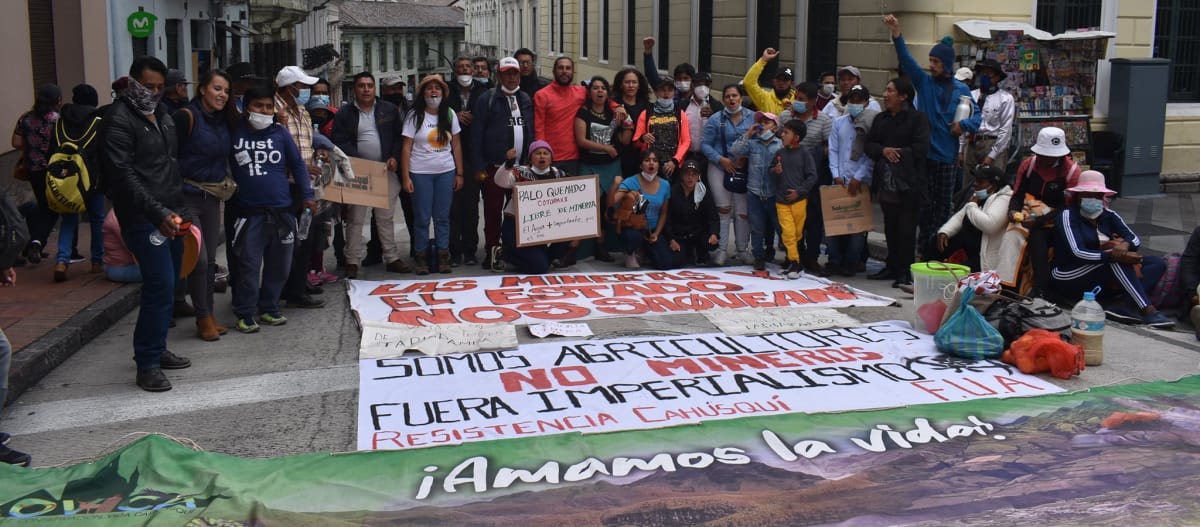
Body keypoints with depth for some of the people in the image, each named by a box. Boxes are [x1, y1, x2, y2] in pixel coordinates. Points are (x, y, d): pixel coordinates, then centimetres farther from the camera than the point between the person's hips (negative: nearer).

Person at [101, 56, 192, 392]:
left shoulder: (162, 116, 16)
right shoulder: (120, 119, -10)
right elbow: (123, 174, -19)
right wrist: (157, 213, -27)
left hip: (170, 214, 8)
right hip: (143, 218, -8)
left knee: (168, 286, 11)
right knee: (160, 286, -12)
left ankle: (156, 349, 24)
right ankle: (147, 363, -4)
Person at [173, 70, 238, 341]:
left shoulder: (225, 121, 8)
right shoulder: (186, 116, -12)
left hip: (212, 197, 7)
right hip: (188, 195, -6)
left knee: (210, 260, 11)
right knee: (199, 258, -7)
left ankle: (209, 315, 20)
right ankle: (203, 318, 4)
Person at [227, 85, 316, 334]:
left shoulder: (280, 133, 5)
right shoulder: (234, 134, 0)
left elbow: (298, 164, 10)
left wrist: (307, 195, 7)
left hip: (282, 210, 3)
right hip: (249, 213, -2)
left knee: (278, 265, 9)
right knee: (248, 265, -2)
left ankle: (268, 308, 23)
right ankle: (245, 314, 7)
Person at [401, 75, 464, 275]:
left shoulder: (449, 115, 6)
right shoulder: (414, 116, -2)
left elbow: (456, 145, 8)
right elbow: (406, 148, -3)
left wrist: (459, 173, 4)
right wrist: (405, 177, -9)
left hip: (446, 172, 2)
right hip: (420, 173, -2)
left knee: (443, 216, 6)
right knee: (422, 217, 2)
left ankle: (443, 256, 13)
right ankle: (422, 257, 11)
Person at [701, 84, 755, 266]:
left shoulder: (753, 118, 5)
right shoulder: (715, 120, 2)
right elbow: (706, 145, 0)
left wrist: (746, 158, -11)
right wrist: (721, 159, -12)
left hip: (744, 168, 1)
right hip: (719, 168, -1)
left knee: (743, 210, 3)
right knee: (723, 209, -3)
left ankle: (742, 249, 15)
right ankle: (721, 249, 3)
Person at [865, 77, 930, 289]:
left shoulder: (917, 118, -4)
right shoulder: (881, 119, 15)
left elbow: (921, 148, -13)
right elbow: (869, 145, 10)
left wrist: (899, 154, -12)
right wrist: (883, 150, -9)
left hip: (908, 184, -6)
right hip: (885, 182, 6)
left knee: (906, 228, -3)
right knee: (890, 228, 13)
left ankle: (905, 270, 4)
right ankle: (892, 266, 24)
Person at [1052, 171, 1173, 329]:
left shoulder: (1109, 215, 8)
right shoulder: (1068, 215, -11)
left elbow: (1135, 240, -2)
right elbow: (1077, 253, -24)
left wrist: (1125, 244, -27)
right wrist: (1114, 255, -36)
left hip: (1104, 276, 7)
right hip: (1069, 278, -7)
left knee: (1157, 263, -6)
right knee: (1115, 257, -30)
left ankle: (1119, 306, -30)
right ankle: (1148, 310, -39)